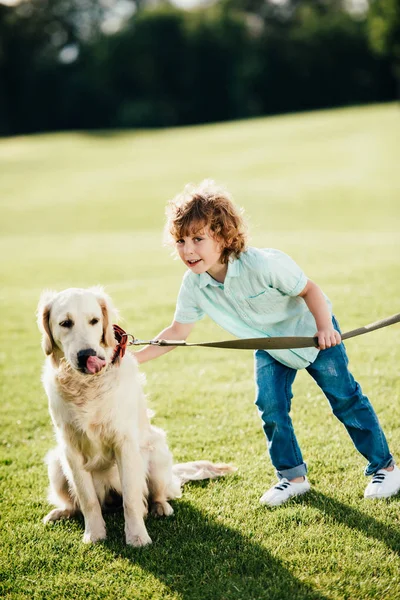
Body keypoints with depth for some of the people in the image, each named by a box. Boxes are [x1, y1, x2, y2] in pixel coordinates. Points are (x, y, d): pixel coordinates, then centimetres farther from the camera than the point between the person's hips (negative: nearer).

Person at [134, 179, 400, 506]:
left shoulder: (263, 265, -36)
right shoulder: (193, 286, -20)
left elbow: (309, 289, -25)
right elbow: (178, 331, -10)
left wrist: (325, 328, -38)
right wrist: (133, 357, -17)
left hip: (311, 331, -5)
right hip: (271, 347, 5)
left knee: (345, 398, 3)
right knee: (271, 408, -5)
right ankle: (293, 476, 14)